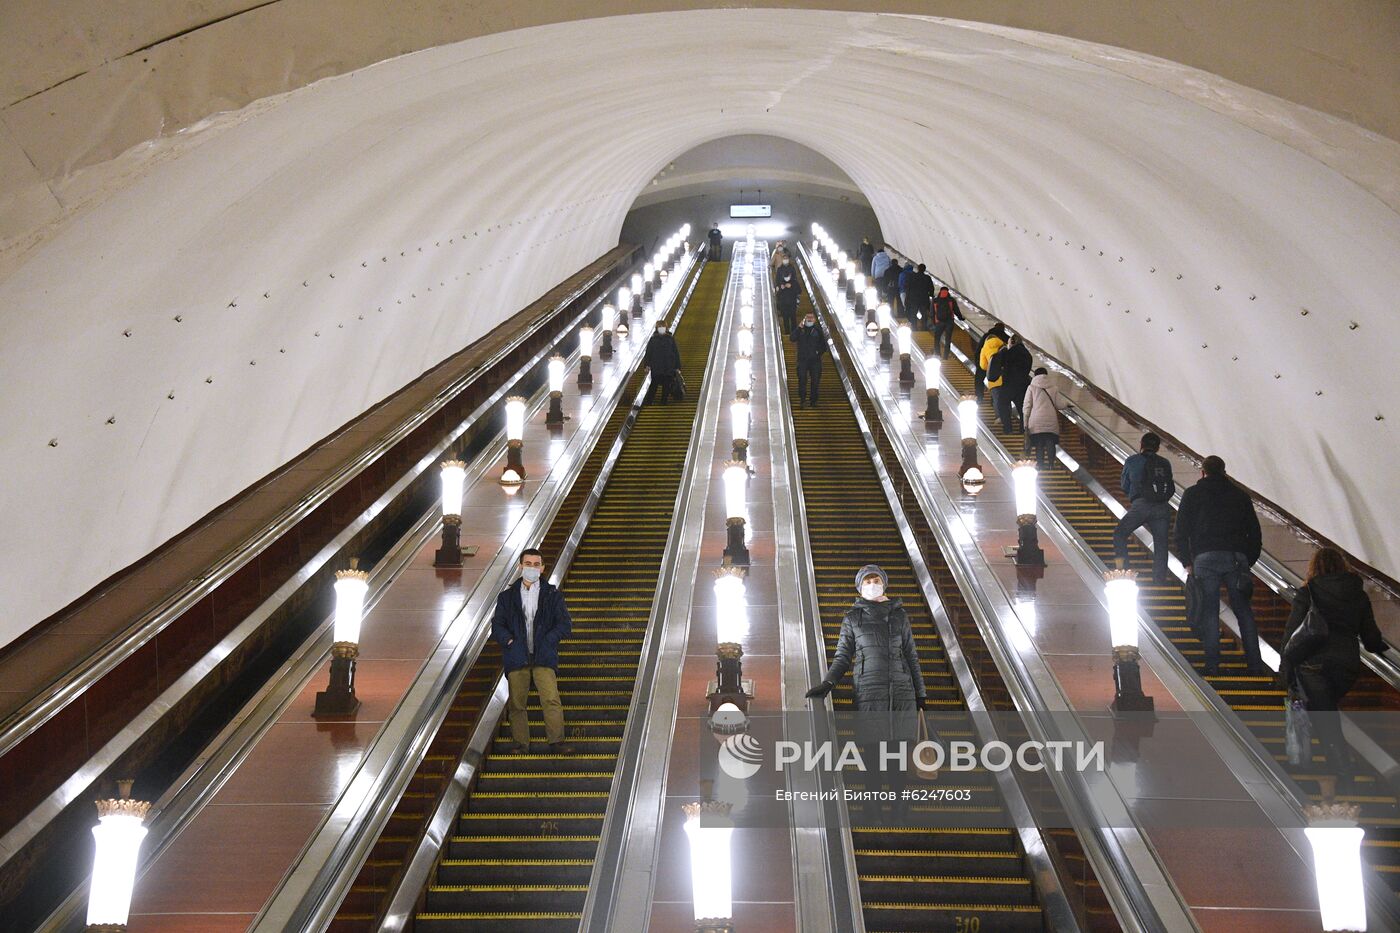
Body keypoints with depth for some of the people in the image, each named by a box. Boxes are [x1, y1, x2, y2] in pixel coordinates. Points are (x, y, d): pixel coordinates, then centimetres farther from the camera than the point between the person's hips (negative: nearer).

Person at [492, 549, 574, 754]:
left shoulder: (553, 595, 7)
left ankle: (556, 742, -12)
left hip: (544, 657, -2)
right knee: (517, 703, 4)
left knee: (551, 700, -14)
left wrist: (546, 641, -7)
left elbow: (565, 624, 5)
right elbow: (497, 625, 10)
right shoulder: (508, 596, 10)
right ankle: (520, 743, 13)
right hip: (516, 657, 2)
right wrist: (509, 641, -7)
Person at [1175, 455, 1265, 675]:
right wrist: (1248, 562, 21)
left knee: (1209, 612, 0)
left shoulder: (1192, 495, 11)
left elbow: (1181, 531, 6)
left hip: (1205, 559, -2)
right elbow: (1254, 532, 16)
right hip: (1236, 558, 2)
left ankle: (1212, 664, -5)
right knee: (1244, 611, 5)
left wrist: (1187, 562, 12)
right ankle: (1254, 663, 2)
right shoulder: (1240, 495, 17)